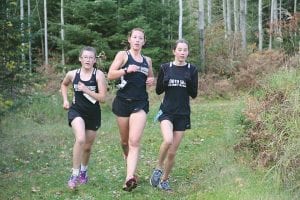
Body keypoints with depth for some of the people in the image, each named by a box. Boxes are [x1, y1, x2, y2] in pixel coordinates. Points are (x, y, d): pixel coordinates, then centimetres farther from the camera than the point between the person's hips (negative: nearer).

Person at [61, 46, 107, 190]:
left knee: (87, 146, 15)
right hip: (77, 111, -1)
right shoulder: (72, 74, -4)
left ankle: (83, 171, 43)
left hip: (93, 114, 1)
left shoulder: (99, 75, -11)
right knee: (80, 139, -27)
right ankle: (75, 174, -18)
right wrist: (65, 100, 8)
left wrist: (86, 90, -23)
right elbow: (64, 84, 20)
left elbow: (102, 98, -15)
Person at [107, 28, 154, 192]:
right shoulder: (123, 55, 2)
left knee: (134, 141, -15)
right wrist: (127, 70, -21)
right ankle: (130, 165, 38)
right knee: (125, 140, 12)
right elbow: (110, 75, -8)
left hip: (140, 103, 1)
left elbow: (150, 77, 31)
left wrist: (152, 80, 8)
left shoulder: (147, 60, 14)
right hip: (123, 101, -1)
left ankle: (130, 178, -25)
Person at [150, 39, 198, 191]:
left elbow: (194, 94, 1)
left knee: (172, 152, 4)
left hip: (183, 114, 1)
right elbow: (158, 91, 3)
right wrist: (165, 80, -16)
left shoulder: (192, 70, 2)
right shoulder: (165, 67, 1)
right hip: (166, 111, -1)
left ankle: (164, 180, 23)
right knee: (168, 140, -29)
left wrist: (189, 82, -17)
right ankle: (158, 168, -5)